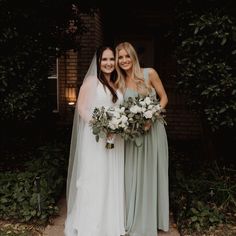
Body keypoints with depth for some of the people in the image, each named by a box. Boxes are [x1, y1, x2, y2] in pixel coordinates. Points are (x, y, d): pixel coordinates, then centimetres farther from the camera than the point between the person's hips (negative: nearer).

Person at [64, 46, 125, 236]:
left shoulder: (117, 85, 15)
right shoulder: (91, 81, -4)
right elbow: (81, 107, -9)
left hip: (114, 139, 6)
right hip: (95, 137, -6)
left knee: (112, 180, 12)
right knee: (94, 180, -1)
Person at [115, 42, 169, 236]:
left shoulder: (149, 73, -5)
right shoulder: (120, 82, 4)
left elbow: (164, 98, -1)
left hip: (153, 129, -2)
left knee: (151, 174, 7)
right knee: (132, 175, 7)